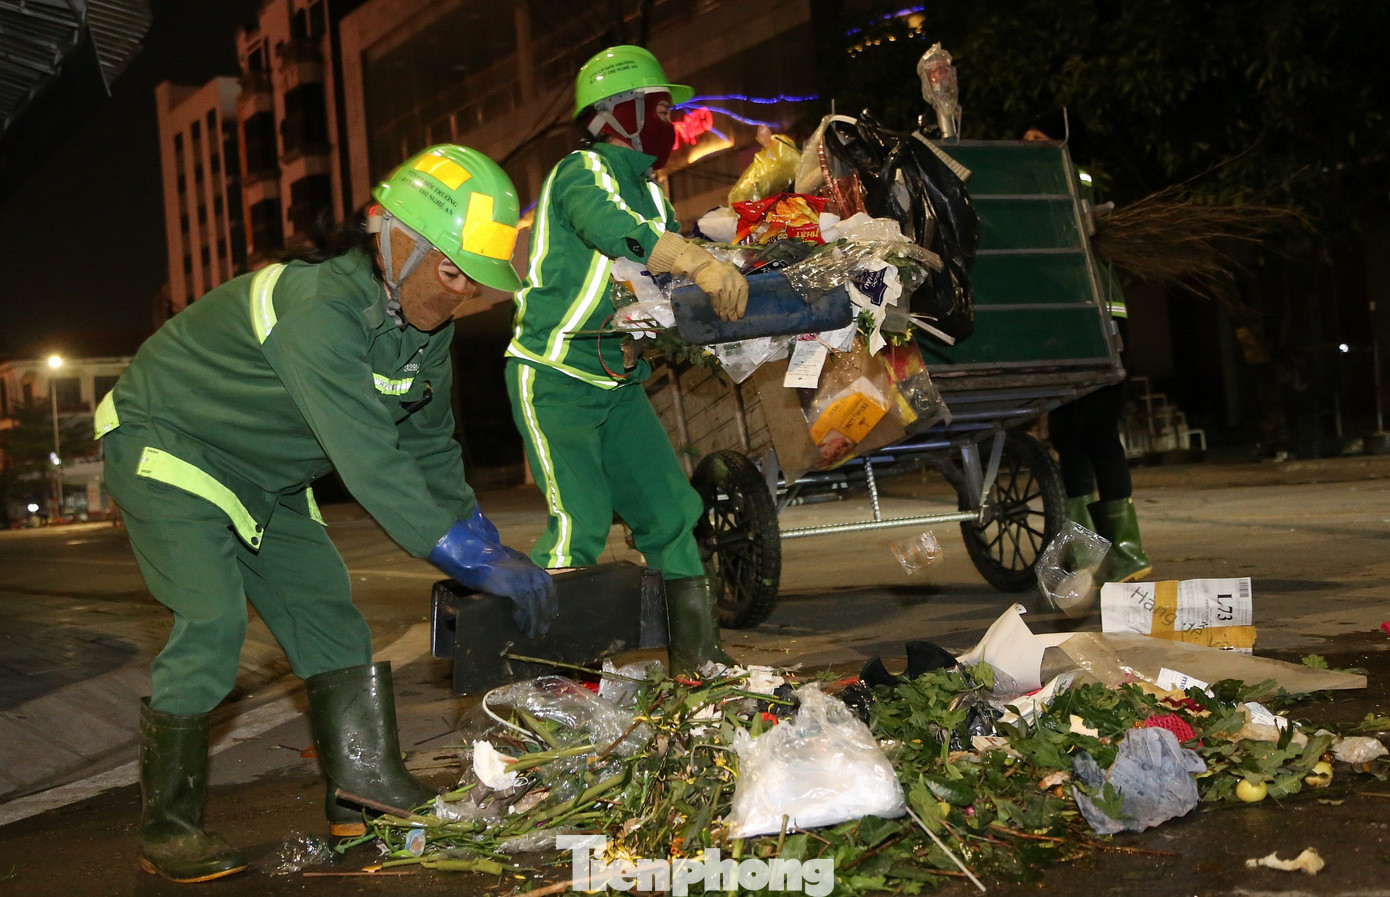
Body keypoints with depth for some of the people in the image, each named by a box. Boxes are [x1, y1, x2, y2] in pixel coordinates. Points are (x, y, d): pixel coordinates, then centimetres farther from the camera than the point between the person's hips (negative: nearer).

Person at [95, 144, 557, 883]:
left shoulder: (422, 322, -6)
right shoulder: (318, 309, -35)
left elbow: (428, 448, 2)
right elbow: (369, 461, -40)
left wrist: (487, 547, -7)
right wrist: (475, 559, -39)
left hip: (263, 479, 9)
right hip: (166, 448, -9)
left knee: (324, 609, 3)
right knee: (212, 620, -18)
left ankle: (366, 789, 6)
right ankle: (167, 828, -6)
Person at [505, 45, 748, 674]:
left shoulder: (648, 191, 16)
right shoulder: (583, 173, -12)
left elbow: (677, 279, 9)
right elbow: (613, 230, -35)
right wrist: (701, 262, -49)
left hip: (618, 385, 9)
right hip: (553, 380, -8)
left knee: (670, 513, 6)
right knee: (580, 523, -17)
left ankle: (698, 658, 14)